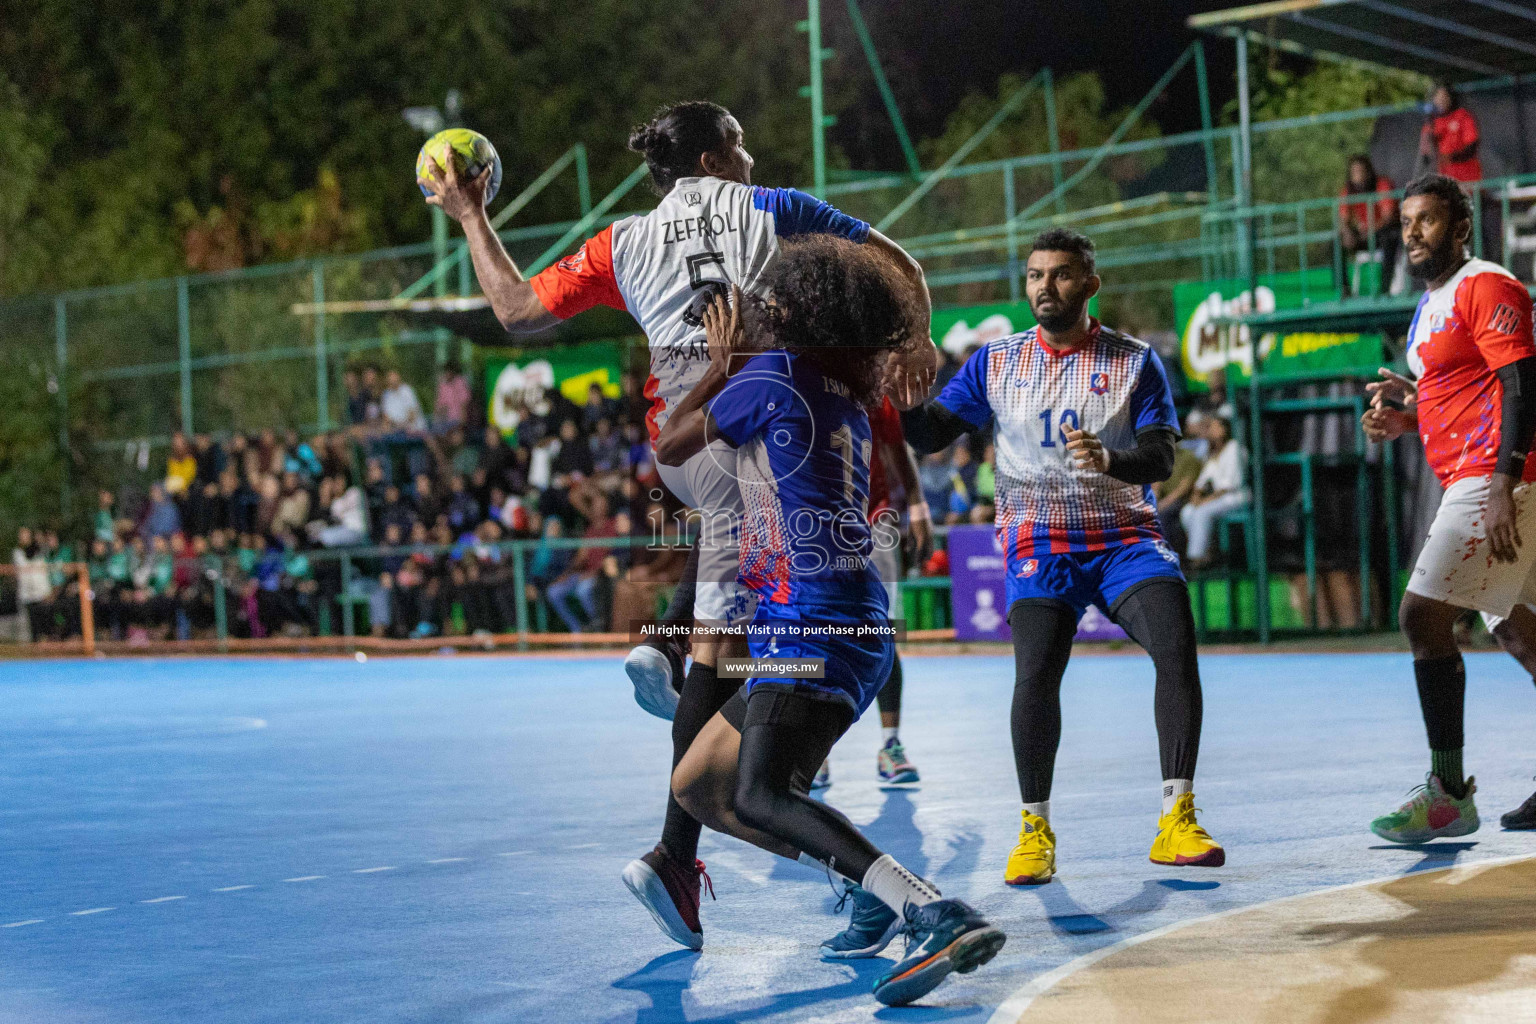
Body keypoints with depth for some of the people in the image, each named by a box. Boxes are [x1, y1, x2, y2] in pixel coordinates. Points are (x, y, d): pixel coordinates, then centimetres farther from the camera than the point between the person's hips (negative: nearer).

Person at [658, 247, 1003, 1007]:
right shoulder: (851, 402, 21)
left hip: (812, 623, -9)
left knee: (760, 799, -25)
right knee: (696, 786, 14)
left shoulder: (774, 372, -1)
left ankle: (939, 918, -40)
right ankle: (884, 888, 6)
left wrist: (719, 364, 21)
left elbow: (669, 450, 8)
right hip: (849, 629, 9)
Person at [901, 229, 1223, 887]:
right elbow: (931, 433, 8)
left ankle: (1176, 821, -19)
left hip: (1126, 536, 0)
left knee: (1177, 642, -25)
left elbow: (1160, 458, -6)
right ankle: (1035, 828, -6)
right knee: (1036, 672, -23)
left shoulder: (1135, 362, 4)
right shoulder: (997, 362, 10)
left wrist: (1111, 459, -28)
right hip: (1040, 542, 0)